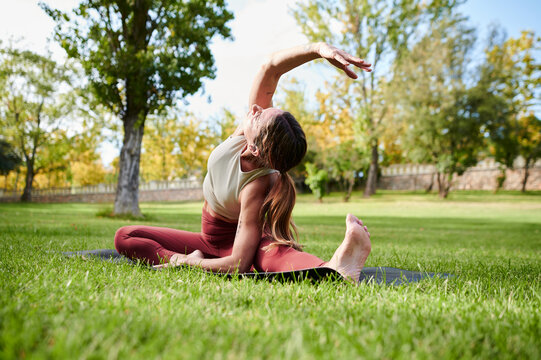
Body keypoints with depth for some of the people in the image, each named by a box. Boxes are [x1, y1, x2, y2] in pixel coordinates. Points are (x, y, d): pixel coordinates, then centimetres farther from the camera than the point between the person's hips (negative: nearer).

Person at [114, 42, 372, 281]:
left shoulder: (256, 187, -38)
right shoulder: (243, 135, -23)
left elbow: (239, 263, -35)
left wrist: (191, 261, -20)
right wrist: (318, 49, -45)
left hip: (240, 240, -8)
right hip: (210, 239, 8)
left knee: (271, 252, -44)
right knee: (125, 237, -9)